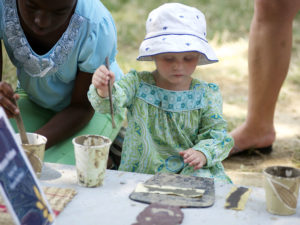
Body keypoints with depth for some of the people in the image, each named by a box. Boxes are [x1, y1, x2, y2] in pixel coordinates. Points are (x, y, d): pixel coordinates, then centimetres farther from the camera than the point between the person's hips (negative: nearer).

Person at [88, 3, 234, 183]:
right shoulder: (137, 84, -1)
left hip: (192, 172, 0)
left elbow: (218, 135, 1)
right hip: (140, 173, 1)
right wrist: (103, 92, -42)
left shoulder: (206, 94, 0)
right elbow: (114, 99, -17)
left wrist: (203, 153, -21)